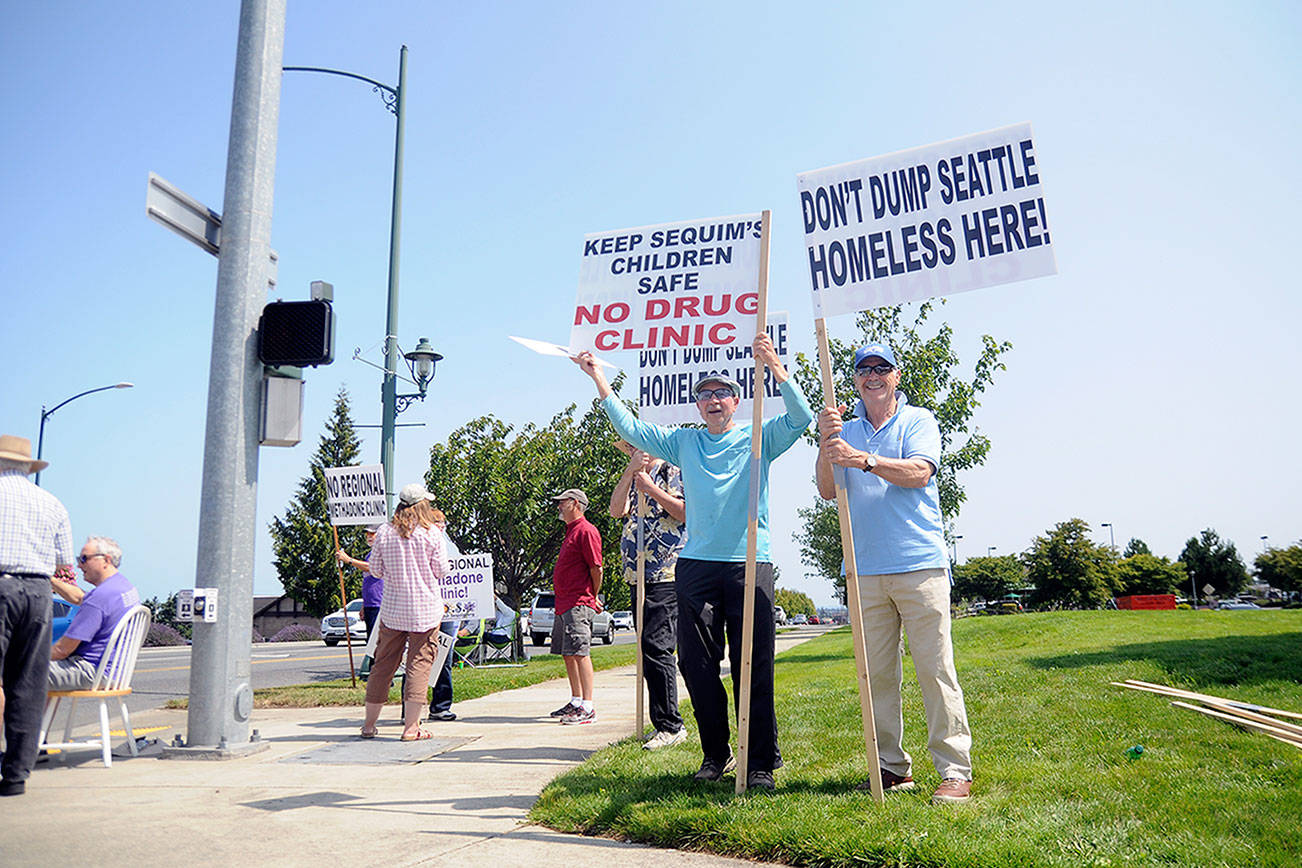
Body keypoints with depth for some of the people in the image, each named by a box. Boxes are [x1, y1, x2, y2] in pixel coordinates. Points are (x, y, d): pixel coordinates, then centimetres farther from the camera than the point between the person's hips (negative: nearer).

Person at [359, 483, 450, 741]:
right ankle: (411, 727, -1)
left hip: (392, 609, 3)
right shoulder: (431, 534, -7)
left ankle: (369, 724, 20)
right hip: (425, 609, -3)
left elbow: (375, 570, 5)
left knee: (383, 664, 12)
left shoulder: (384, 532, 0)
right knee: (419, 663, 1)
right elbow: (442, 571, -3)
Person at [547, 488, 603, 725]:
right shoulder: (571, 531, 21)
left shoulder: (586, 531, -11)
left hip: (578, 604, -10)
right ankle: (576, 701, 22)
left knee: (580, 652, -11)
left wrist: (593, 597, -4)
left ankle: (588, 707, -10)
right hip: (564, 605, 10)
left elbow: (596, 568, -15)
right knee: (568, 653, 13)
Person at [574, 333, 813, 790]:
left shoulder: (759, 437, 8)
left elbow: (800, 417, -7)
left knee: (753, 667, -2)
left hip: (749, 564, -3)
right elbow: (630, 428, 15)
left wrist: (775, 367, -20)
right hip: (696, 565, 3)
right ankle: (715, 754, 19)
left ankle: (761, 764, 7)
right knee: (696, 664, 5)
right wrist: (599, 379, 9)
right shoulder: (683, 442, 16)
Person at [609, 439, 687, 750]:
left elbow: (689, 513, -13)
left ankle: (669, 726, -8)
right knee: (650, 651, 7)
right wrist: (630, 471, -4)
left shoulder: (675, 474, 1)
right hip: (637, 576, 8)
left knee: (655, 648, -15)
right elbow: (616, 510, 3)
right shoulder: (632, 480, 21)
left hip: (668, 576, -8)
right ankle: (669, 727, 14)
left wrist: (651, 490, -11)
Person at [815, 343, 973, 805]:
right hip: (865, 570, 4)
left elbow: (919, 473, -10)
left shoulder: (918, 420, 7)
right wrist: (825, 445, -11)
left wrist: (863, 459, -22)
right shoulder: (846, 431, 17)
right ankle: (891, 766, 15)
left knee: (935, 668, -4)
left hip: (919, 563, -3)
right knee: (877, 673, 6)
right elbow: (827, 490, 5)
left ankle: (956, 771, 3)